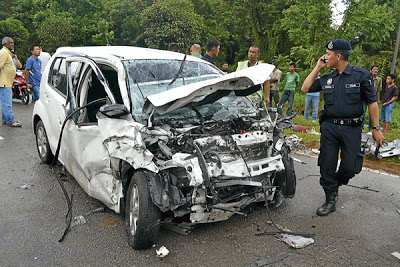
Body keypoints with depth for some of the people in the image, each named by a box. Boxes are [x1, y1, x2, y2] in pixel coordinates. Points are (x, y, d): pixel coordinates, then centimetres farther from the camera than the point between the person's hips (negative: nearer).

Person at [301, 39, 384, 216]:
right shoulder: (326, 78, 9)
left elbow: (372, 102, -1)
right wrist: (317, 68, 7)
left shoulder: (362, 75, -2)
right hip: (329, 127, 3)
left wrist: (376, 129, -4)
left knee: (350, 167, 0)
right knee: (327, 166, 4)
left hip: (352, 128, -3)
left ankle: (335, 183, 33)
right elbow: (305, 88, 10)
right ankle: (331, 200, 18)